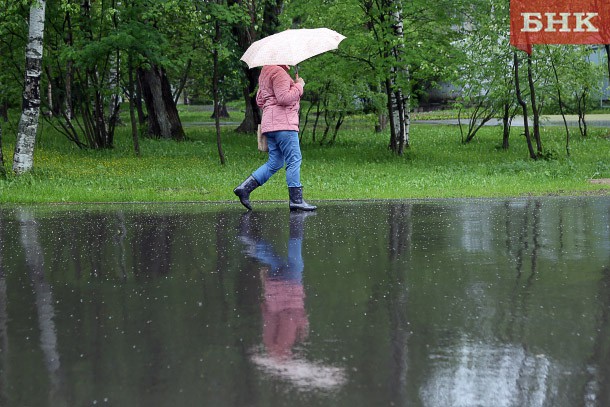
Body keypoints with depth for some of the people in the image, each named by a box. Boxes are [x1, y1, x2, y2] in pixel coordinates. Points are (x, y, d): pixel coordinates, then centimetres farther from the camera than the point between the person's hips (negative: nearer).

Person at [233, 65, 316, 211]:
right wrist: (299, 85, -9)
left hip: (270, 123, 10)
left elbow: (259, 100, 27)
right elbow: (284, 98, -20)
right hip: (283, 123, -10)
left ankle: (244, 188, 4)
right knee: (294, 160, -6)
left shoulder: (265, 73, 21)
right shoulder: (278, 72, -11)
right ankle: (296, 199, -6)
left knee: (274, 163, 11)